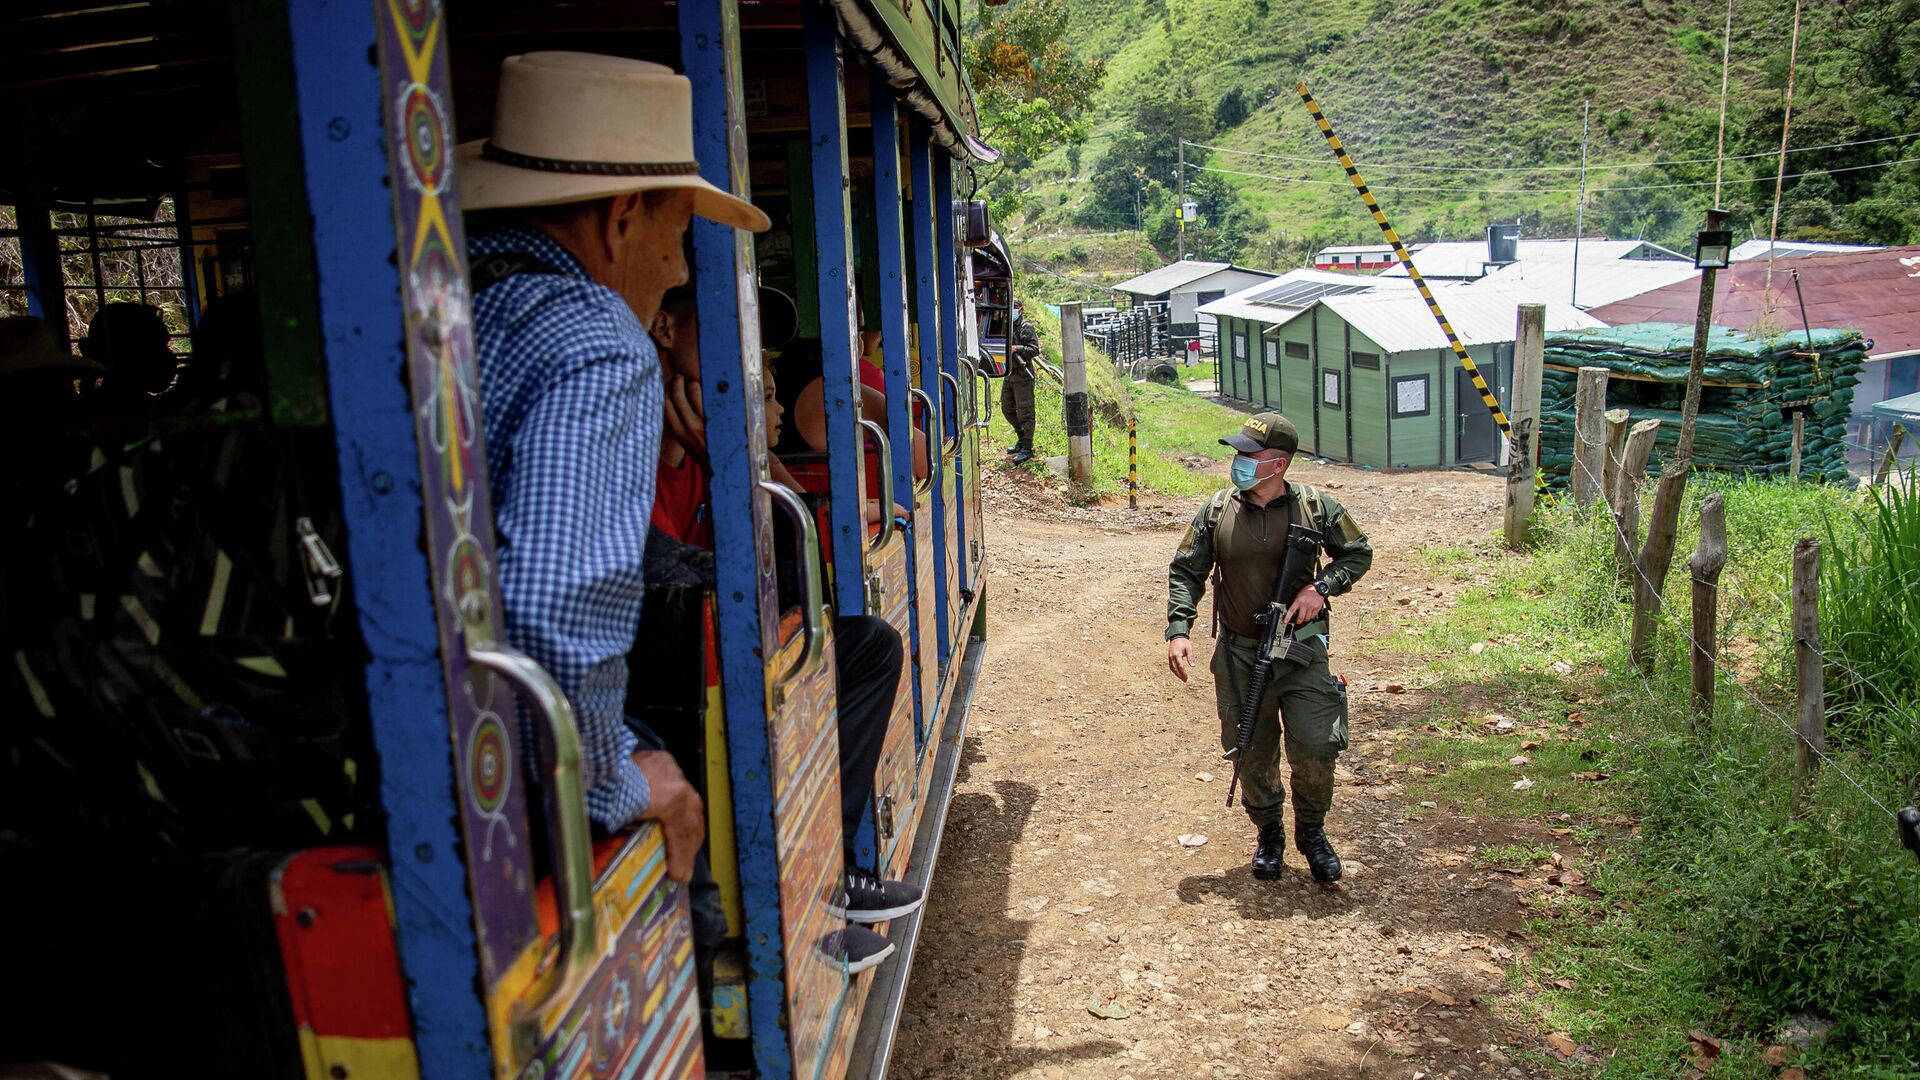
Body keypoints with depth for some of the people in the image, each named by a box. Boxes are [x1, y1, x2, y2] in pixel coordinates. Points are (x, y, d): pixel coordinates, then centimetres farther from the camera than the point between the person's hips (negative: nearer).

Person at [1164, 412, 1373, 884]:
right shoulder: (1217, 510, -3)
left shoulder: (1315, 506, -5)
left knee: (1315, 748, -7)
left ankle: (1311, 831, 21)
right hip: (1240, 655, 1)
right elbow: (1185, 571, 4)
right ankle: (1268, 834, 34)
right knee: (1253, 755, 9)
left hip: (1302, 651, -1)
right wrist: (1178, 630, -9)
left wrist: (1322, 586, -9)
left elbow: (1359, 552, 9)